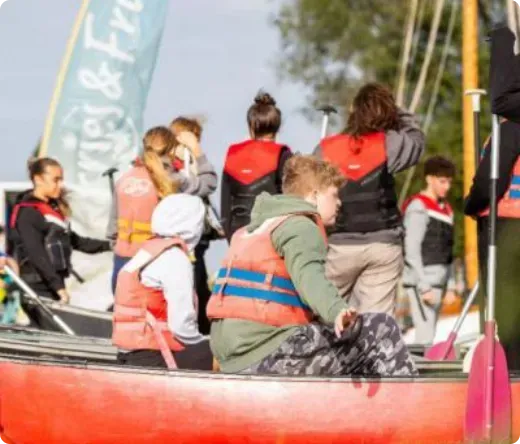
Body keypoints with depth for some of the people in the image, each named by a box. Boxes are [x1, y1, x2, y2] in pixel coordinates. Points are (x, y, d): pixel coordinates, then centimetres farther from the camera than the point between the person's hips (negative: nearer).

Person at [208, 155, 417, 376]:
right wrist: (337, 310, -45)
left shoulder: (252, 230, 24)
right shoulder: (301, 227, -6)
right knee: (381, 328, -10)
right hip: (269, 353, -10)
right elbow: (309, 276, -27)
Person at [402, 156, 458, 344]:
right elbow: (411, 251, -14)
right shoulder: (418, 207, -9)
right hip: (421, 282, -8)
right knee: (425, 336, -15)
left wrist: (451, 286, 16)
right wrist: (424, 286, -17)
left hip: (438, 282, 8)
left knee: (428, 334, 8)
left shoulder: (446, 209, 16)